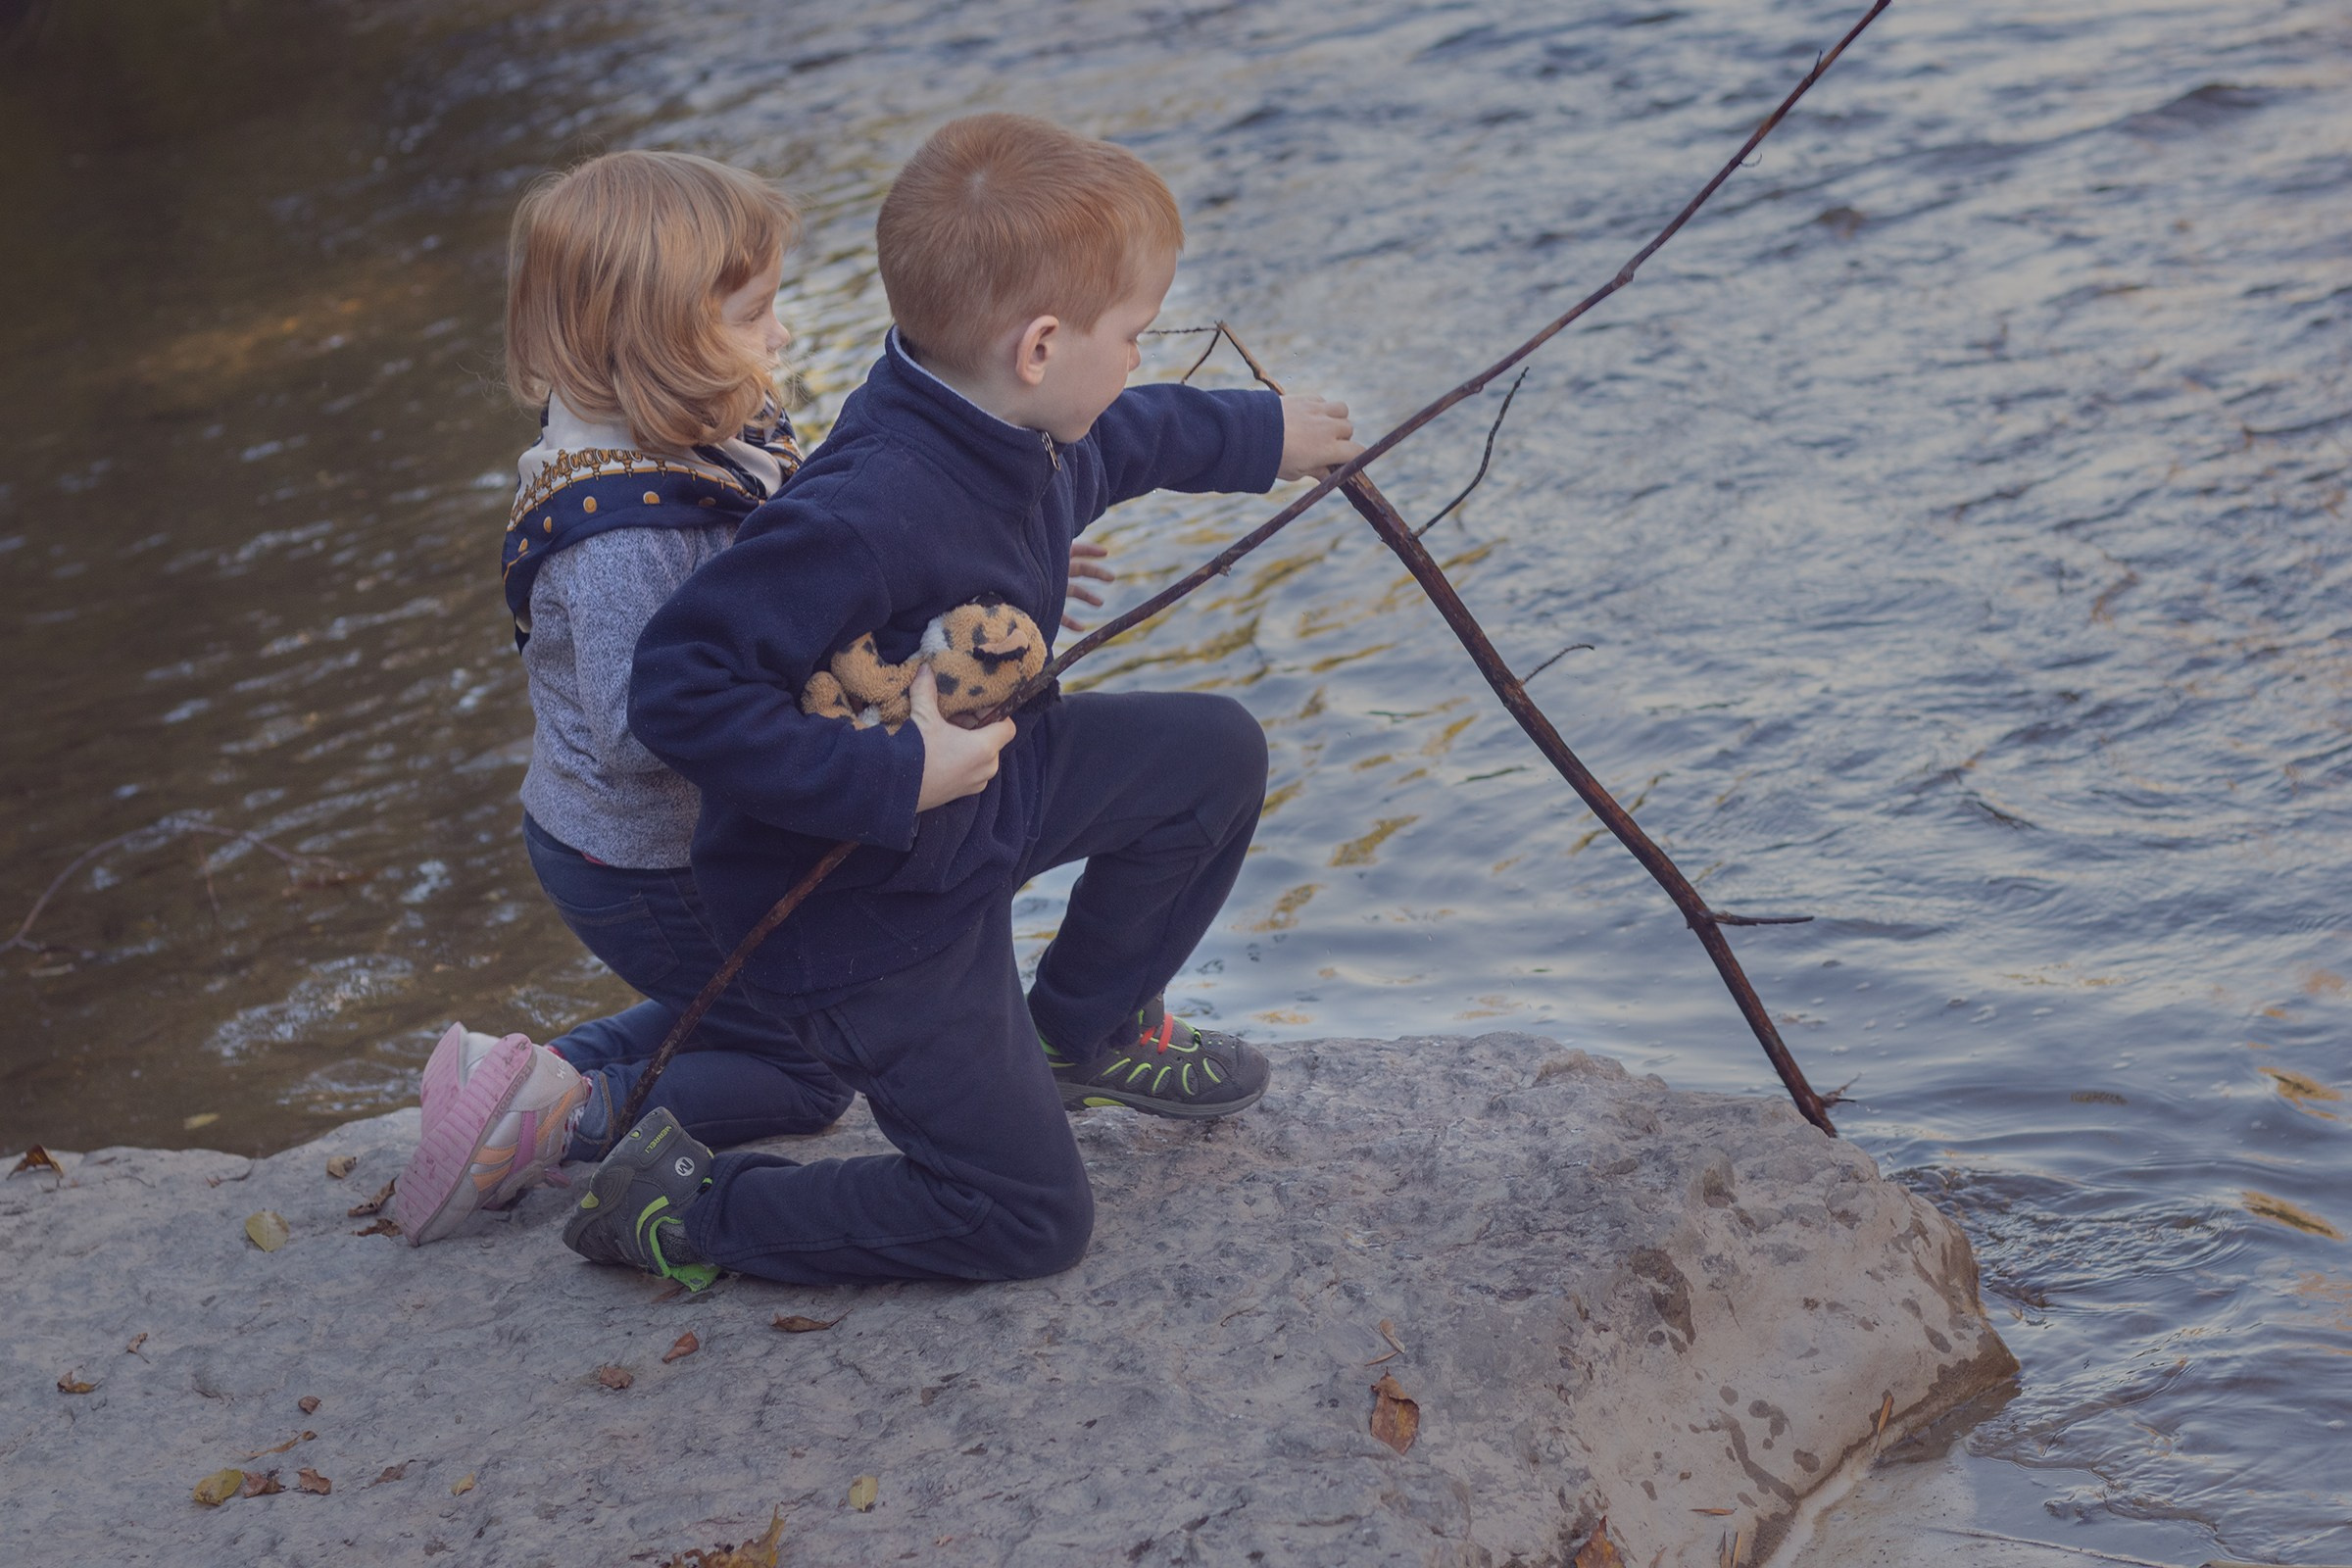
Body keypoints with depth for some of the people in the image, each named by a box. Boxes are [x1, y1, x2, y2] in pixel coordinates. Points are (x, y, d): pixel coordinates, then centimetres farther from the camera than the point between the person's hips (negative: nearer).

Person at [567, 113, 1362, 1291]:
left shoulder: (1004, 428, -8)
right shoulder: (870, 517, -38)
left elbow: (1123, 437, 18)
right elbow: (681, 687, -38)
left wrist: (1261, 435, 32)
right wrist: (895, 779, -38)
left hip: (969, 787, 9)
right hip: (864, 912, -9)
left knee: (1216, 753, 11)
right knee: (1028, 1219, 1)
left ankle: (1082, 1034, 30)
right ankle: (682, 1205, 9)